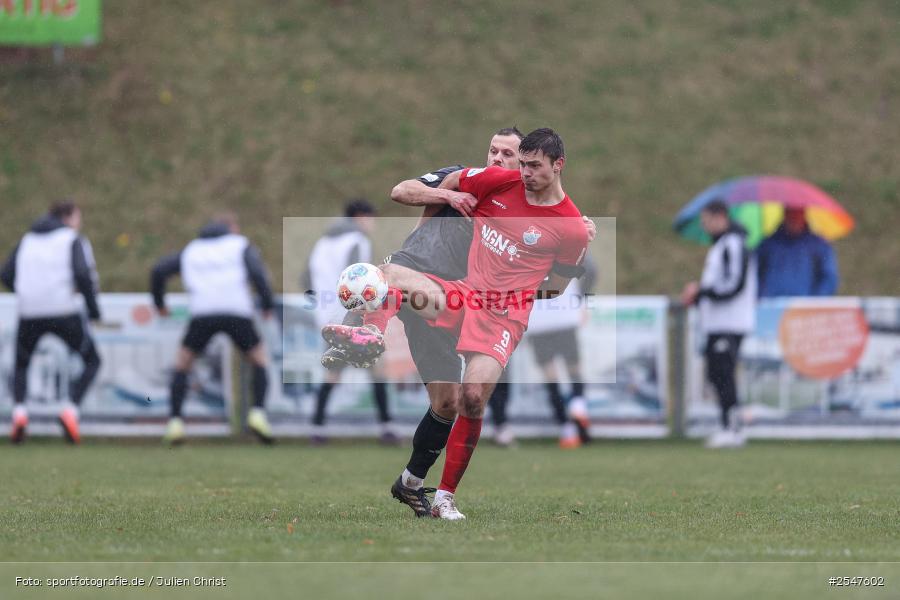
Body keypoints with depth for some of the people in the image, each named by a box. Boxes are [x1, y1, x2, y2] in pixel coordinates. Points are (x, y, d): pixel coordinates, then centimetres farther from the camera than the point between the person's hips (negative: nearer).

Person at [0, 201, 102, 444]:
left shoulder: (28, 240, 17)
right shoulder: (74, 240, 3)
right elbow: (83, 273, -13)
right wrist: (93, 308, -3)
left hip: (30, 313, 4)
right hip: (64, 312, -4)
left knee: (21, 364, 24)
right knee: (92, 361, 13)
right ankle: (71, 410, -7)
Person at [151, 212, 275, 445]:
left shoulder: (192, 250, 28)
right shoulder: (242, 246, 20)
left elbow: (159, 270, 18)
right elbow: (257, 272, 0)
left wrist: (159, 303, 30)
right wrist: (268, 305, 9)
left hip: (202, 312, 1)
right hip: (237, 311, -1)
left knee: (182, 363, 19)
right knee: (259, 360, 19)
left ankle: (175, 422, 3)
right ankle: (257, 413, -2)